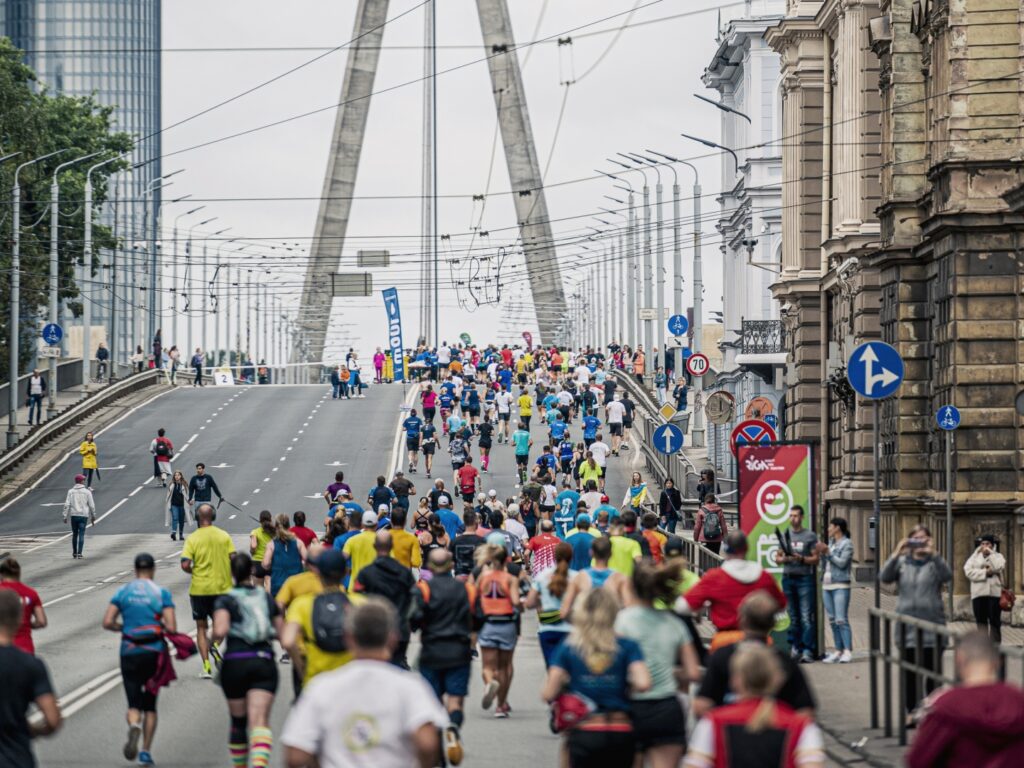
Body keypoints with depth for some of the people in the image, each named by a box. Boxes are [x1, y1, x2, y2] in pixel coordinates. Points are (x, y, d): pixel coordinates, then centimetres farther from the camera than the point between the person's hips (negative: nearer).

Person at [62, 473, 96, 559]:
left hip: (73, 516, 2)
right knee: (81, 535, -3)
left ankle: (74, 553, 23)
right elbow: (91, 505, 0)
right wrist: (93, 516, 11)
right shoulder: (87, 492, -1)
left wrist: (65, 516, -2)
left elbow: (67, 505, -5)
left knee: (74, 534, 15)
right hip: (83, 516, -2)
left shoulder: (71, 492, 2)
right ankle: (79, 553, -11)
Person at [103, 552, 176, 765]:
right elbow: (171, 627, -10)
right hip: (154, 652, -1)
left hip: (129, 652, 1)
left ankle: (134, 726, -28)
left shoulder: (123, 592, 2)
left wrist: (124, 627, 13)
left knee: (134, 704, 6)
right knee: (150, 704, 14)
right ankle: (146, 751, 10)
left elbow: (107, 622, -4)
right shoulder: (162, 593, -3)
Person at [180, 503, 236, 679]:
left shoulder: (193, 539, -6)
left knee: (201, 628, 10)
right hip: (222, 587, 1)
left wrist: (194, 572, 7)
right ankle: (216, 645, -16)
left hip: (199, 589, -1)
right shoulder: (224, 536, -1)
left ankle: (206, 667, 2)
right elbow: (234, 560, -5)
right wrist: (233, 578, 11)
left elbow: (185, 565, -14)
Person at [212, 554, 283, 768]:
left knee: (238, 721, 18)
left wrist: (214, 638, 4)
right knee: (259, 721, -13)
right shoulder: (267, 598, 11)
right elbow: (281, 634, 13)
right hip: (265, 661, 1)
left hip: (234, 663, -1)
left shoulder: (225, 601, 0)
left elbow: (220, 631, -18)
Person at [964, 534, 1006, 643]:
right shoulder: (974, 557, 13)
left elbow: (999, 567, -12)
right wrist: (985, 572, -11)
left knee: (995, 621, -2)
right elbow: (968, 571, -3)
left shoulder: (998, 556, 10)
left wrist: (990, 553, -7)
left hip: (994, 593, -2)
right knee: (981, 622, 1)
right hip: (979, 593, 2)